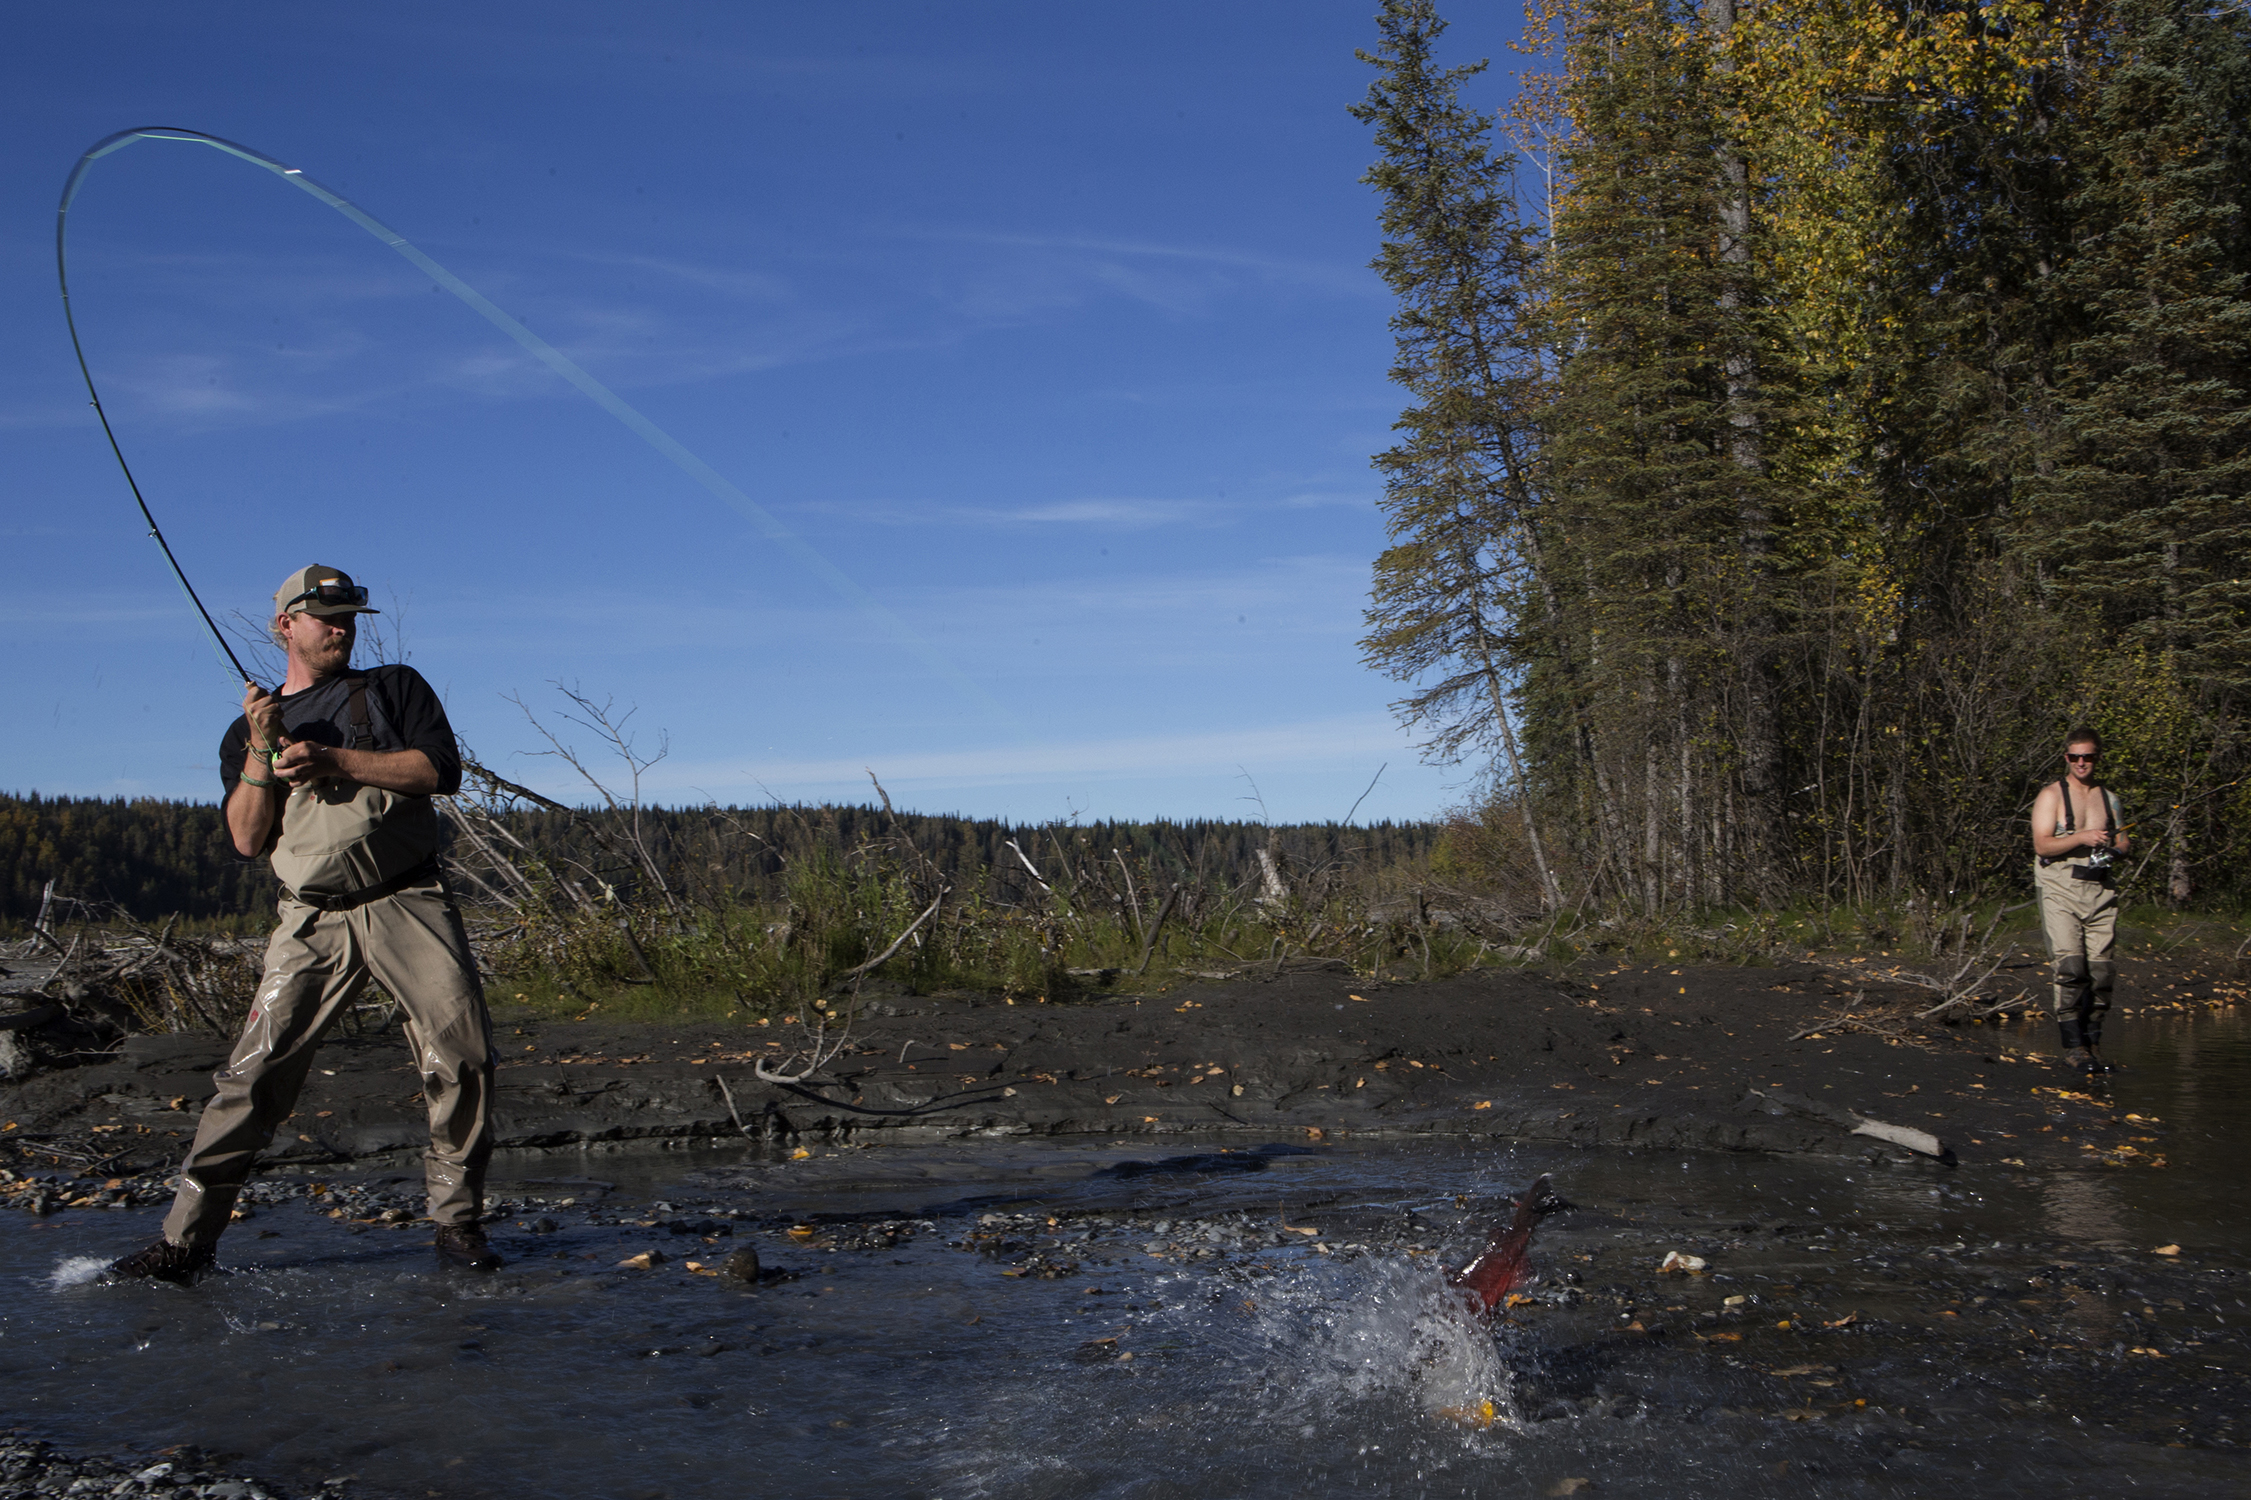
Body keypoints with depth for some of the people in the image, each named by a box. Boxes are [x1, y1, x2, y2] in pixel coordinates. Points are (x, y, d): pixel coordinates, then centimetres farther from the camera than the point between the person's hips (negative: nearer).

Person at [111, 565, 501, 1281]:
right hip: (314, 921, 1)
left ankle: (457, 1221, 2)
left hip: (410, 904, -1)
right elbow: (248, 840, 5)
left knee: (464, 1055, -12)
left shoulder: (395, 689, 14)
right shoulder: (246, 734, 18)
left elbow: (441, 770, -4)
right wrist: (263, 749, -6)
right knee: (253, 1074, -7)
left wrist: (331, 760, -9)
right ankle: (185, 1240, -1)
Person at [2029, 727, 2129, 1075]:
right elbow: (2041, 845, -6)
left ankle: (2093, 1042, 6)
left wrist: (2118, 844, 0)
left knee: (2101, 968, -3)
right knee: (2070, 965, -14)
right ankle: (2073, 1045, -11)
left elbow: (2120, 843, 23)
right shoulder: (2051, 796, 4)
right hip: (2061, 889, -4)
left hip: (2101, 889, 4)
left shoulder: (2109, 799, 18)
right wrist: (2081, 838, -19)